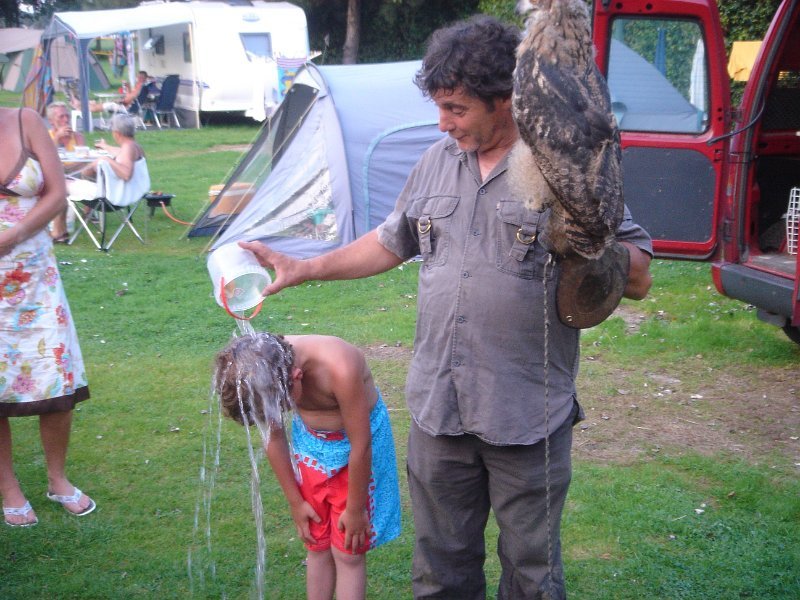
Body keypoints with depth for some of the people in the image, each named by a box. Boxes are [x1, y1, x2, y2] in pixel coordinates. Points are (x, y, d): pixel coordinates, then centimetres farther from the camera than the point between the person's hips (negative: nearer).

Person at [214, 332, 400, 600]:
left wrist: (355, 510, -14)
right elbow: (273, 437, -6)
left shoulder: (339, 369, -38)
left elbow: (361, 445, -26)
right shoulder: (259, 372, -23)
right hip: (310, 440, 4)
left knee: (347, 552, 0)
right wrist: (295, 501, 1)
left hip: (355, 440, -4)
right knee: (317, 546, 11)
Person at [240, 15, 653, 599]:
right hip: (438, 407, 5)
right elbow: (389, 244, 19)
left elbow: (638, 279, -9)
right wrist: (301, 269, 14)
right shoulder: (437, 163, 6)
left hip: (527, 416, -5)